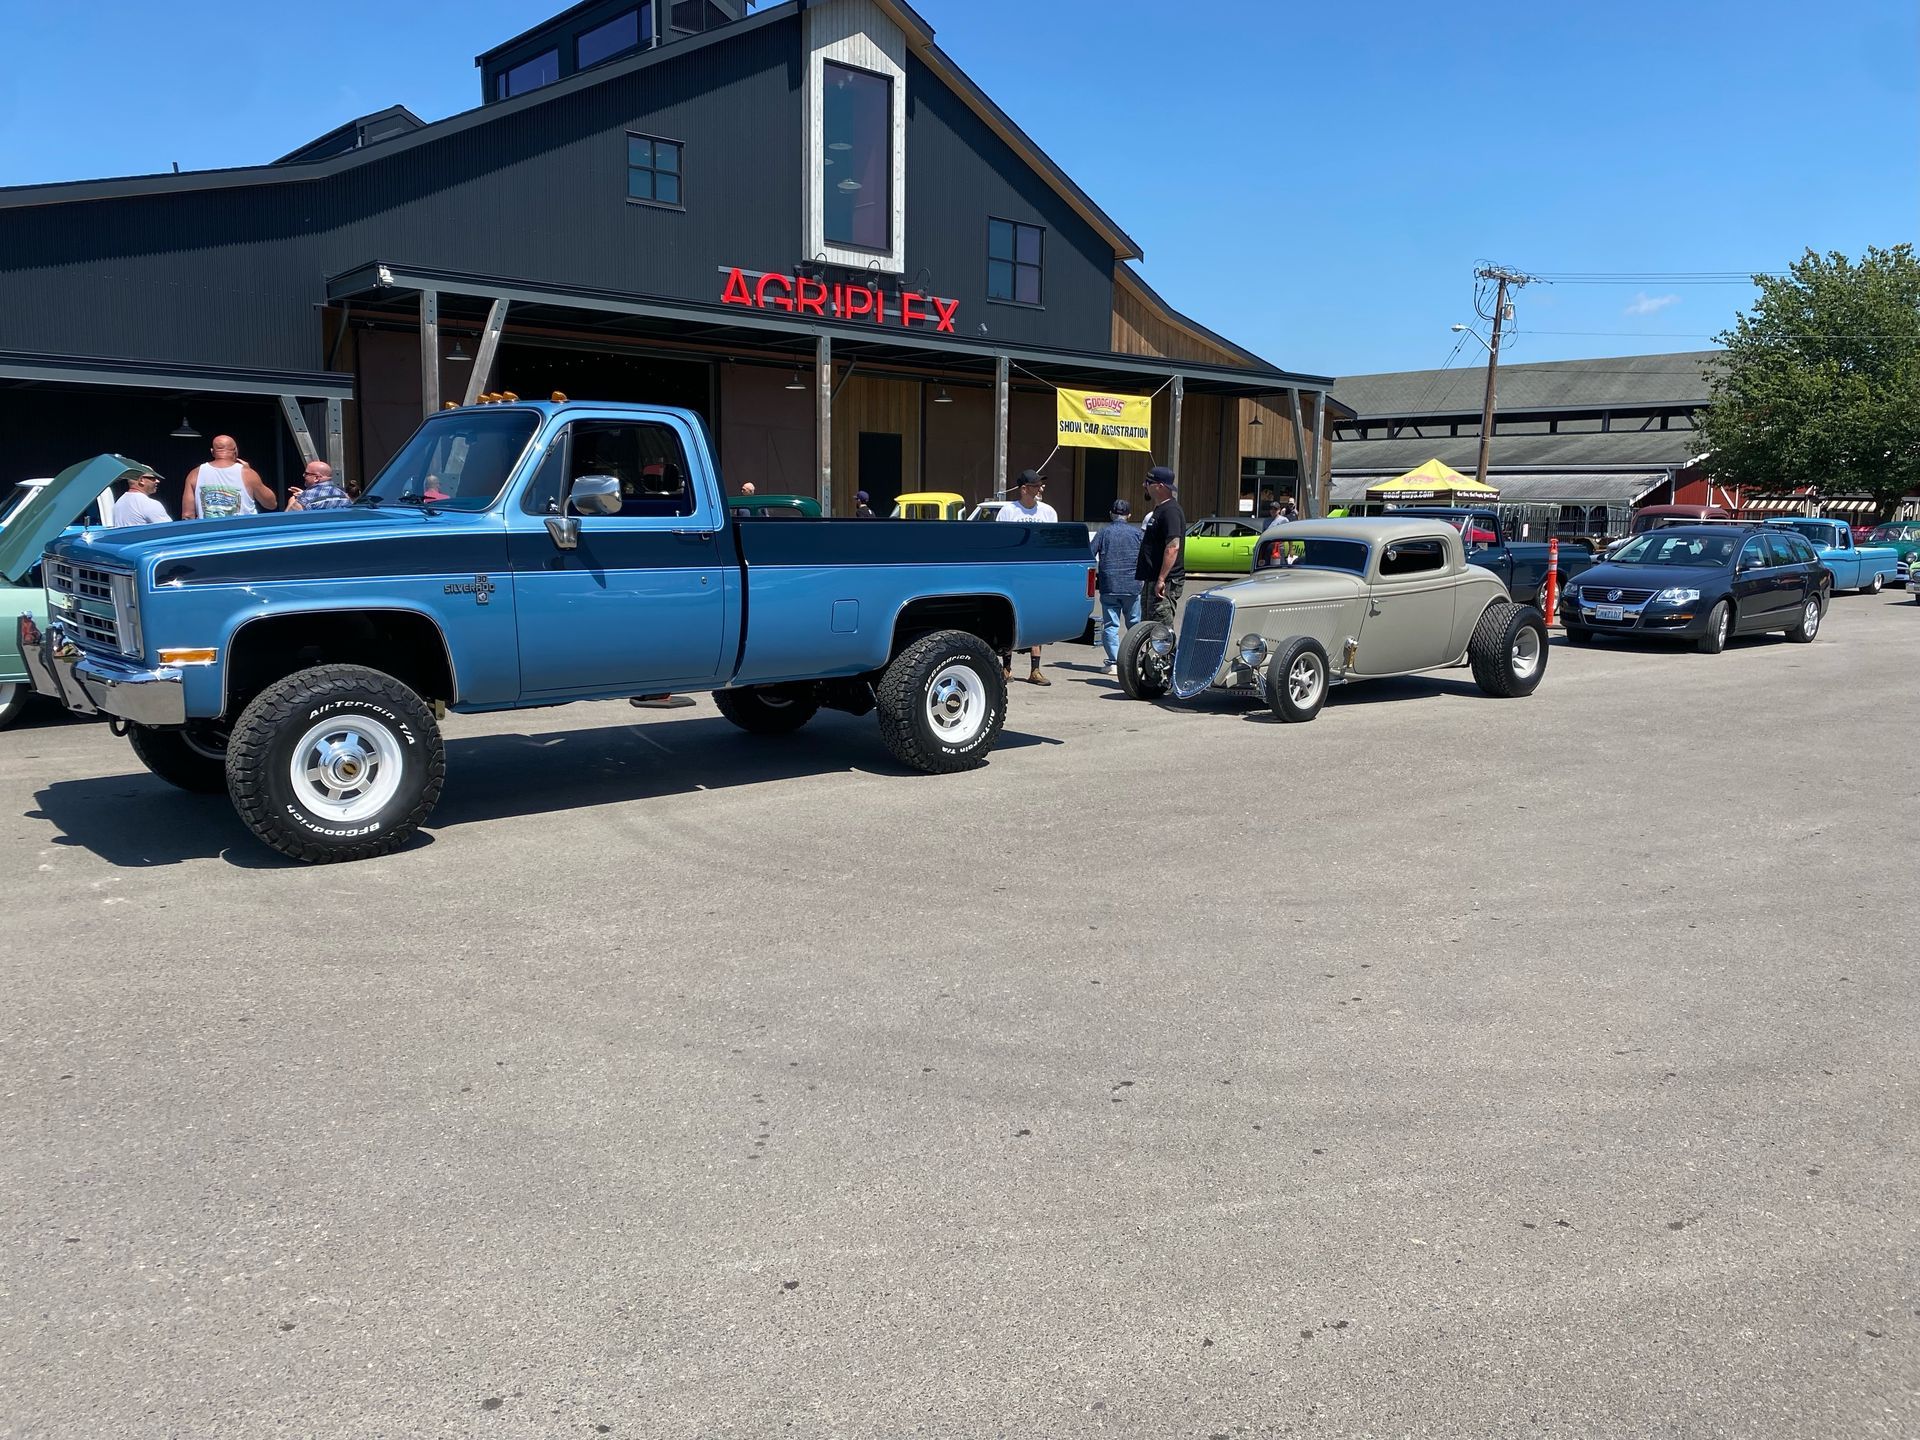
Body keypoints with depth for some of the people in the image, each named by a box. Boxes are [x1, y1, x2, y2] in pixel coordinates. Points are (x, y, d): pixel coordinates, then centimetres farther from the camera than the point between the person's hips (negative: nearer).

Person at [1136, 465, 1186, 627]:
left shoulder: (1170, 511, -16)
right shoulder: (1159, 509, 18)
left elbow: (1173, 547, -25)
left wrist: (1161, 580, -27)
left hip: (1165, 583, -11)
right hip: (1152, 580, 11)